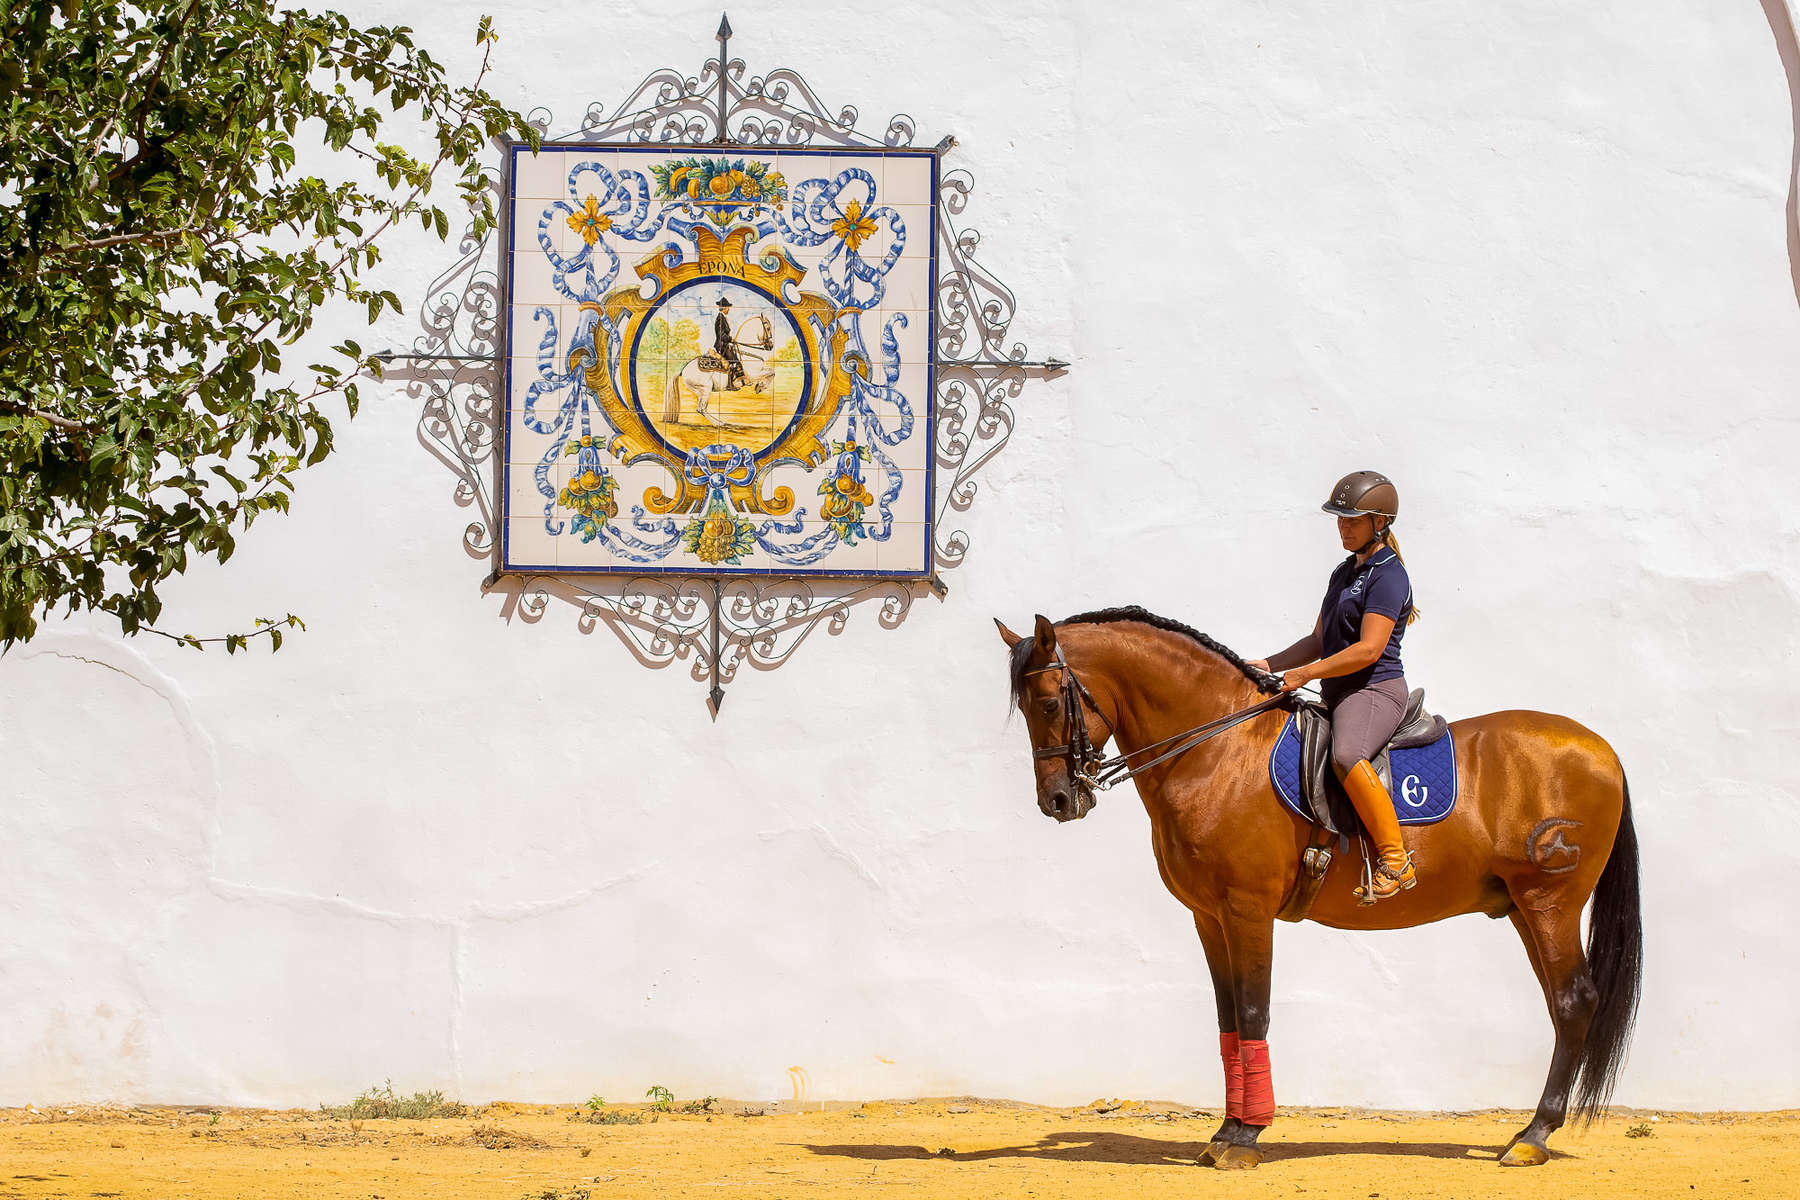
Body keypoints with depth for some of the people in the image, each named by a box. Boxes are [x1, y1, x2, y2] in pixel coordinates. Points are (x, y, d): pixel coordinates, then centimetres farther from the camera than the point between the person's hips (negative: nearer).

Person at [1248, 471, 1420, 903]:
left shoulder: (1388, 576, -11)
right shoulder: (1345, 572, 19)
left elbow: (1368, 649, -20)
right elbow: (1320, 642, 25)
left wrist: (1304, 674, -20)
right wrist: (1270, 665, 11)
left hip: (1375, 691, -11)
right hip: (1338, 695, 11)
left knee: (1346, 754, -39)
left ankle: (1395, 862, -38)